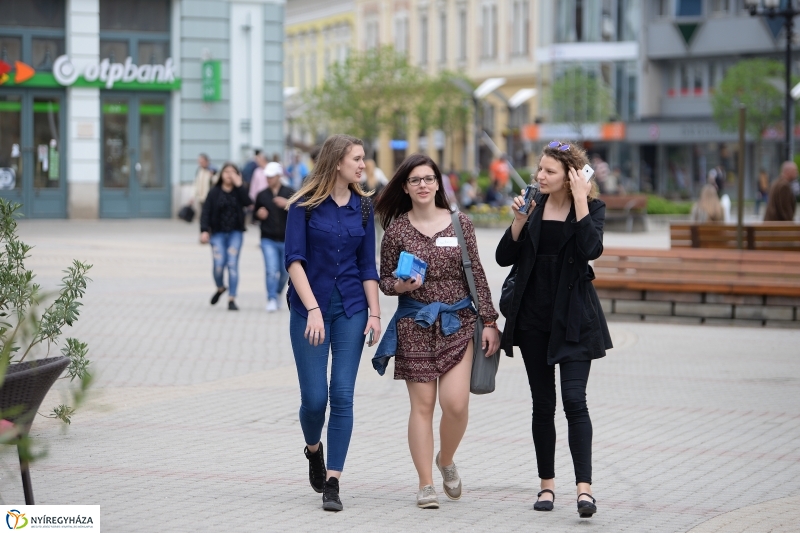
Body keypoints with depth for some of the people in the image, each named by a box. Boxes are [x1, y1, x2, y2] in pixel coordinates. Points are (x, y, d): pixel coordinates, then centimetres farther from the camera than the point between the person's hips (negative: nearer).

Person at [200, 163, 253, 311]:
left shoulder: (239, 192, 5)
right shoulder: (214, 192, 2)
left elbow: (248, 203, -14)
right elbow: (206, 212, -2)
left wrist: (239, 186, -14)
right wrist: (204, 230, -14)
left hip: (235, 233, 1)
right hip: (218, 233, -1)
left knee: (232, 264, -7)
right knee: (219, 264, -11)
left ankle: (232, 300, -4)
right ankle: (220, 288, 21)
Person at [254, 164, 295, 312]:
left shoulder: (290, 193, -1)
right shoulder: (262, 195, 6)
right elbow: (255, 214, 18)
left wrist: (288, 204, -26)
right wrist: (259, 214, -5)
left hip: (286, 239, 0)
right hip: (268, 240, 0)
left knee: (285, 272, 11)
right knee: (272, 270, -14)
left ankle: (277, 293, 35)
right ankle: (271, 300, -9)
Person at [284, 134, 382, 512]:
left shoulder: (362, 207, 7)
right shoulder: (305, 204, -4)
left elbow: (367, 265, 9)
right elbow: (294, 259, -9)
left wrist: (374, 313, -1)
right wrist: (313, 309, -18)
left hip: (351, 308, 3)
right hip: (310, 307, -3)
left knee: (342, 395, -5)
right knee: (314, 396, -4)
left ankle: (332, 483, -1)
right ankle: (313, 449, 30)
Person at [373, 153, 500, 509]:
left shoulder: (460, 223, 3)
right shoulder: (396, 229, 1)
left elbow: (477, 275, 6)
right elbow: (385, 280, 7)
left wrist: (489, 321, 3)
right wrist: (401, 285, -15)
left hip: (457, 320, 1)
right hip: (414, 323, 0)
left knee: (456, 403, -10)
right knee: (422, 404, -1)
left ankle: (446, 460, 20)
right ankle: (426, 484, 8)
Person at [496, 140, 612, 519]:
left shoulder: (592, 207, -4)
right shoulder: (533, 206, 6)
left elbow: (591, 249, -22)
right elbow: (505, 257, 3)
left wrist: (580, 200, -20)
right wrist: (520, 220, -11)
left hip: (573, 317, -4)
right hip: (533, 317, 4)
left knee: (574, 399, -13)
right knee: (542, 403, 8)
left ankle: (584, 487, -17)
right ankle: (547, 484, 17)